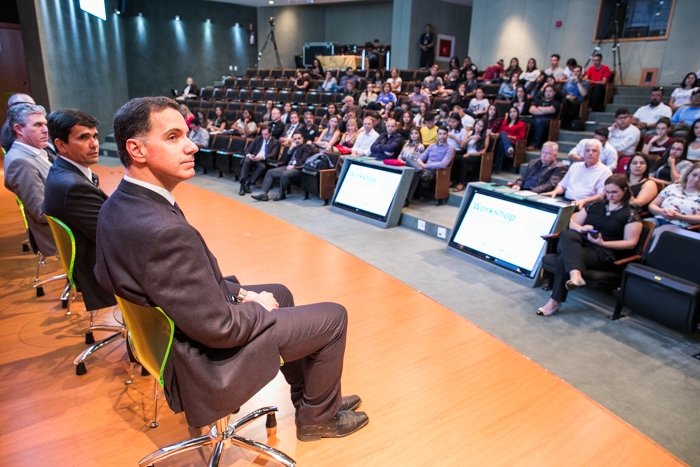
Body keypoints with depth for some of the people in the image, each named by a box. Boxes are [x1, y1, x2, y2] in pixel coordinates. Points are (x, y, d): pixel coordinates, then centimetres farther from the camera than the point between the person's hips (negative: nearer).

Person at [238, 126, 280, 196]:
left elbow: (273, 155, -8)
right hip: (253, 159, 2)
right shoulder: (257, 139, 18)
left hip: (264, 161, -2)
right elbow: (249, 150, 13)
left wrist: (262, 157, -28)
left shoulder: (275, 142, 8)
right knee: (246, 161, -32)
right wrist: (248, 155, -14)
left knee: (263, 166, -37)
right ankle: (242, 184, -37)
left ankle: (248, 184, -30)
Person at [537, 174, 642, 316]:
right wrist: (581, 228, -6)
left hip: (604, 253, -4)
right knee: (567, 234, -34)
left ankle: (556, 301, -30)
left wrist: (603, 243, -14)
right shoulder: (594, 206, 20)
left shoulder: (631, 215, 7)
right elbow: (572, 223, 19)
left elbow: (631, 243, 0)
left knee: (564, 259, -33)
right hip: (582, 242, 4)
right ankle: (575, 274, -55)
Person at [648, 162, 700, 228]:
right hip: (658, 220, 3)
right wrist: (662, 211, -6)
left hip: (679, 226, -3)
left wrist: (679, 217, -15)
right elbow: (652, 206, 15)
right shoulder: (672, 187, 19)